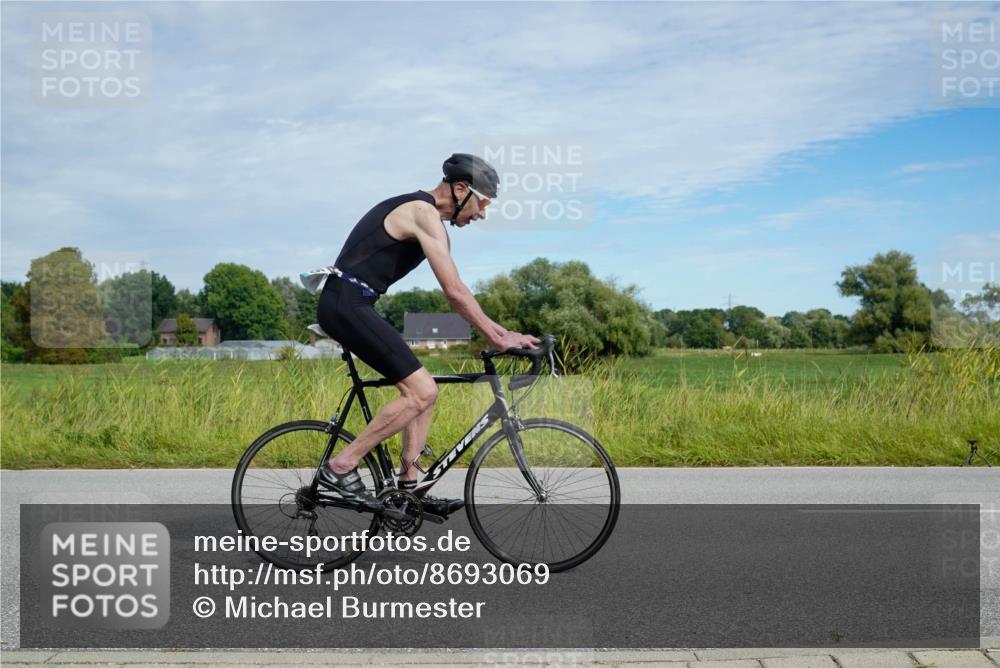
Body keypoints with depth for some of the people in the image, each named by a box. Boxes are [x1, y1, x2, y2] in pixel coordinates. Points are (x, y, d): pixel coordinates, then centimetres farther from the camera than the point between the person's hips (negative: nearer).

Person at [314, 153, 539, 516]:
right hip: (347, 304, -10)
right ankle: (340, 467, -8)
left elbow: (453, 294, 20)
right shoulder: (424, 213, -12)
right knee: (422, 391, -13)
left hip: (347, 306, 10)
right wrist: (497, 338, -12)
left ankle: (409, 488, 13)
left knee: (422, 390, 10)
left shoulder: (426, 216, 19)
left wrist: (500, 331, 15)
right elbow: (455, 291, -18)